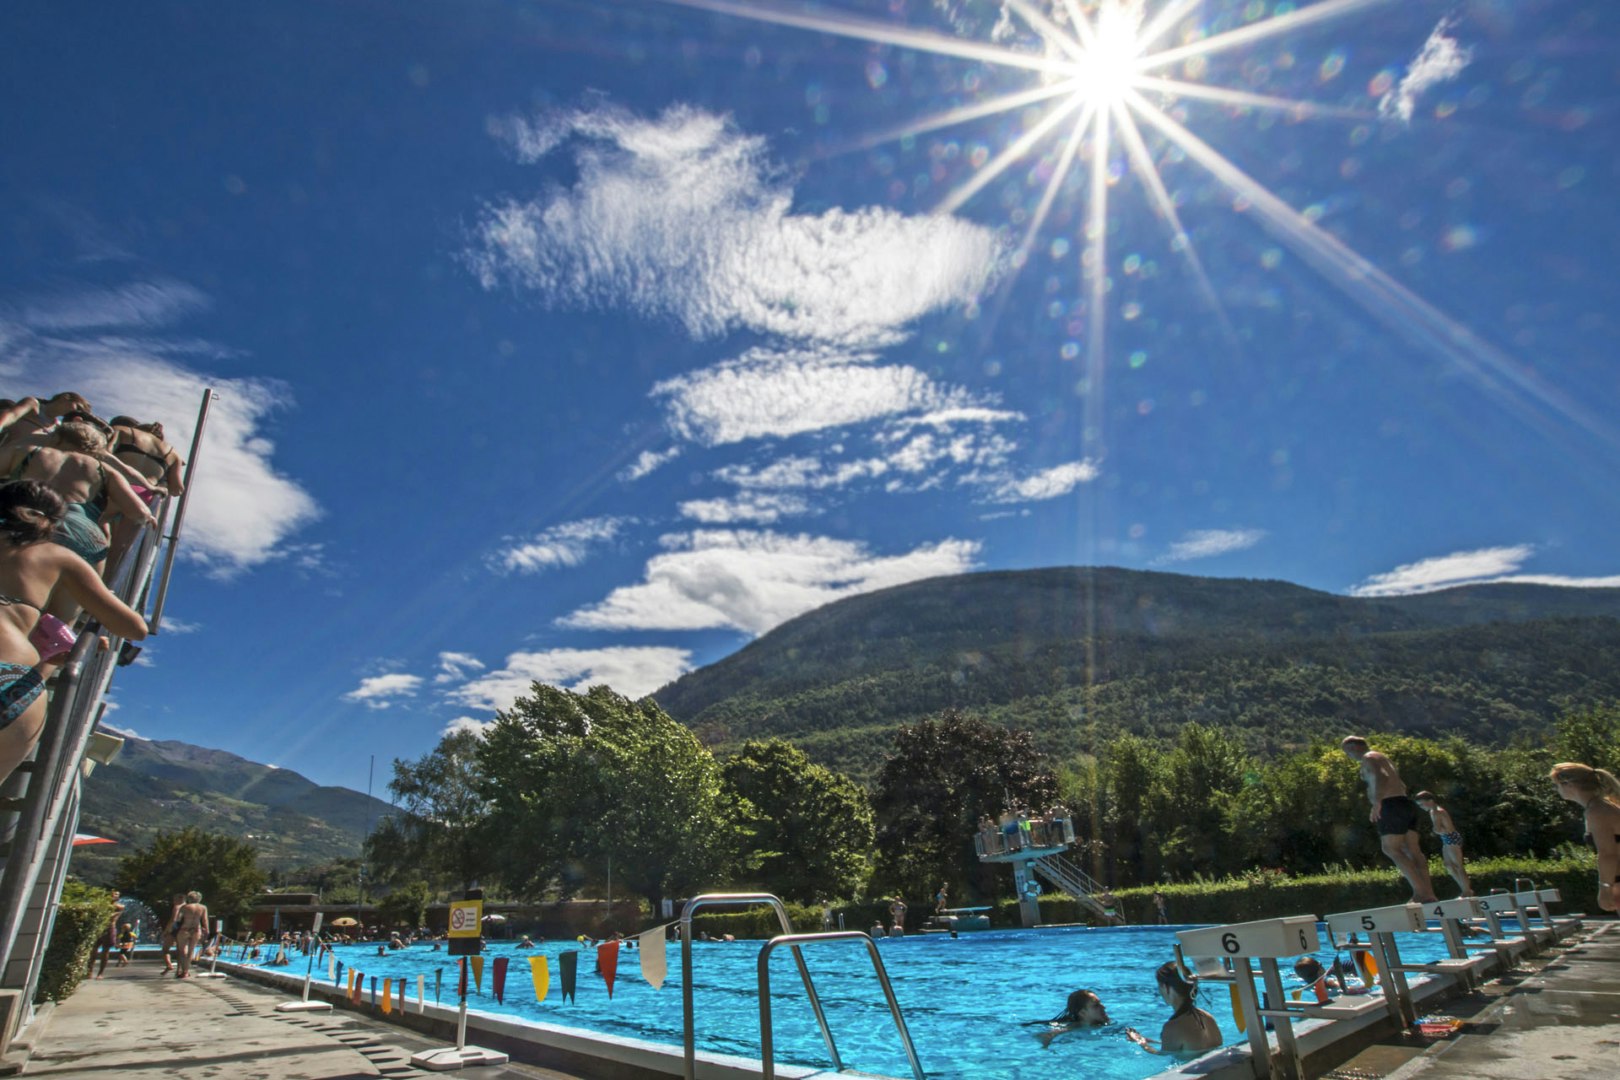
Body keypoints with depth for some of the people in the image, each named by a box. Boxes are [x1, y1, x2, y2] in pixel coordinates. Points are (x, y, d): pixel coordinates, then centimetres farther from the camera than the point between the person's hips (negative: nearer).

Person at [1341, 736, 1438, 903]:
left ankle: (1421, 892, -19)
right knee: (1413, 851, 4)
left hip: (1392, 806, -10)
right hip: (1406, 804, 10)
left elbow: (1382, 777, -22)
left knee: (1391, 850, -12)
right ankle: (1429, 894, -2)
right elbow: (1402, 786, 30)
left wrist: (1377, 802, -31)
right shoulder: (1383, 759, 27)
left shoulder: (1369, 758, -3)